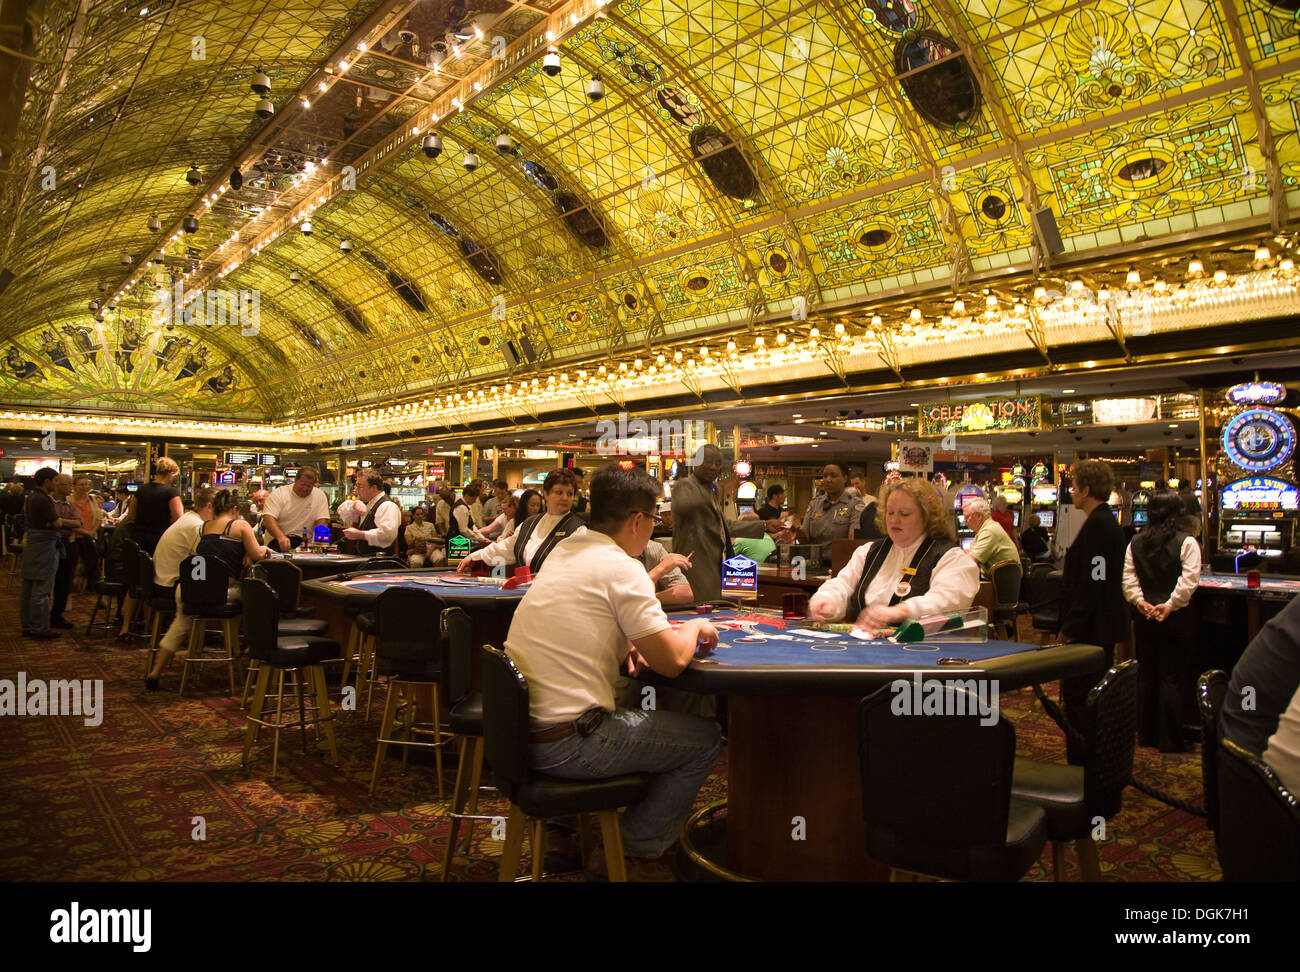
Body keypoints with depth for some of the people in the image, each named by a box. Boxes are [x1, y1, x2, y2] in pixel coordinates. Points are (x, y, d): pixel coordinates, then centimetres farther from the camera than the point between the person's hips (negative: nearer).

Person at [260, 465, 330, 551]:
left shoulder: (320, 496, 5)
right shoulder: (278, 493, 0)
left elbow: (322, 522, -1)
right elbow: (268, 519, -12)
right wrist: (281, 537, -30)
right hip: (278, 541, -1)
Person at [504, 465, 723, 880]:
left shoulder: (563, 551, 10)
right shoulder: (622, 569, -15)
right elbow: (672, 661, -15)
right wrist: (695, 627, 6)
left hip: (517, 729, 9)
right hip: (563, 744, -8)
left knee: (640, 716, 31)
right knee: (704, 739, 6)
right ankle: (638, 857, 17)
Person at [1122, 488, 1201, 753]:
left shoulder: (1136, 543, 3)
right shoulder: (1187, 543, -9)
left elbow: (1128, 577, -1)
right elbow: (1189, 580, -16)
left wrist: (1140, 602, -3)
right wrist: (1170, 605, -13)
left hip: (1144, 617, 4)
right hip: (1176, 620, -3)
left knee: (1146, 676, 11)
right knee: (1171, 678, 2)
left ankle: (1146, 735, 19)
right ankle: (1170, 741, 7)